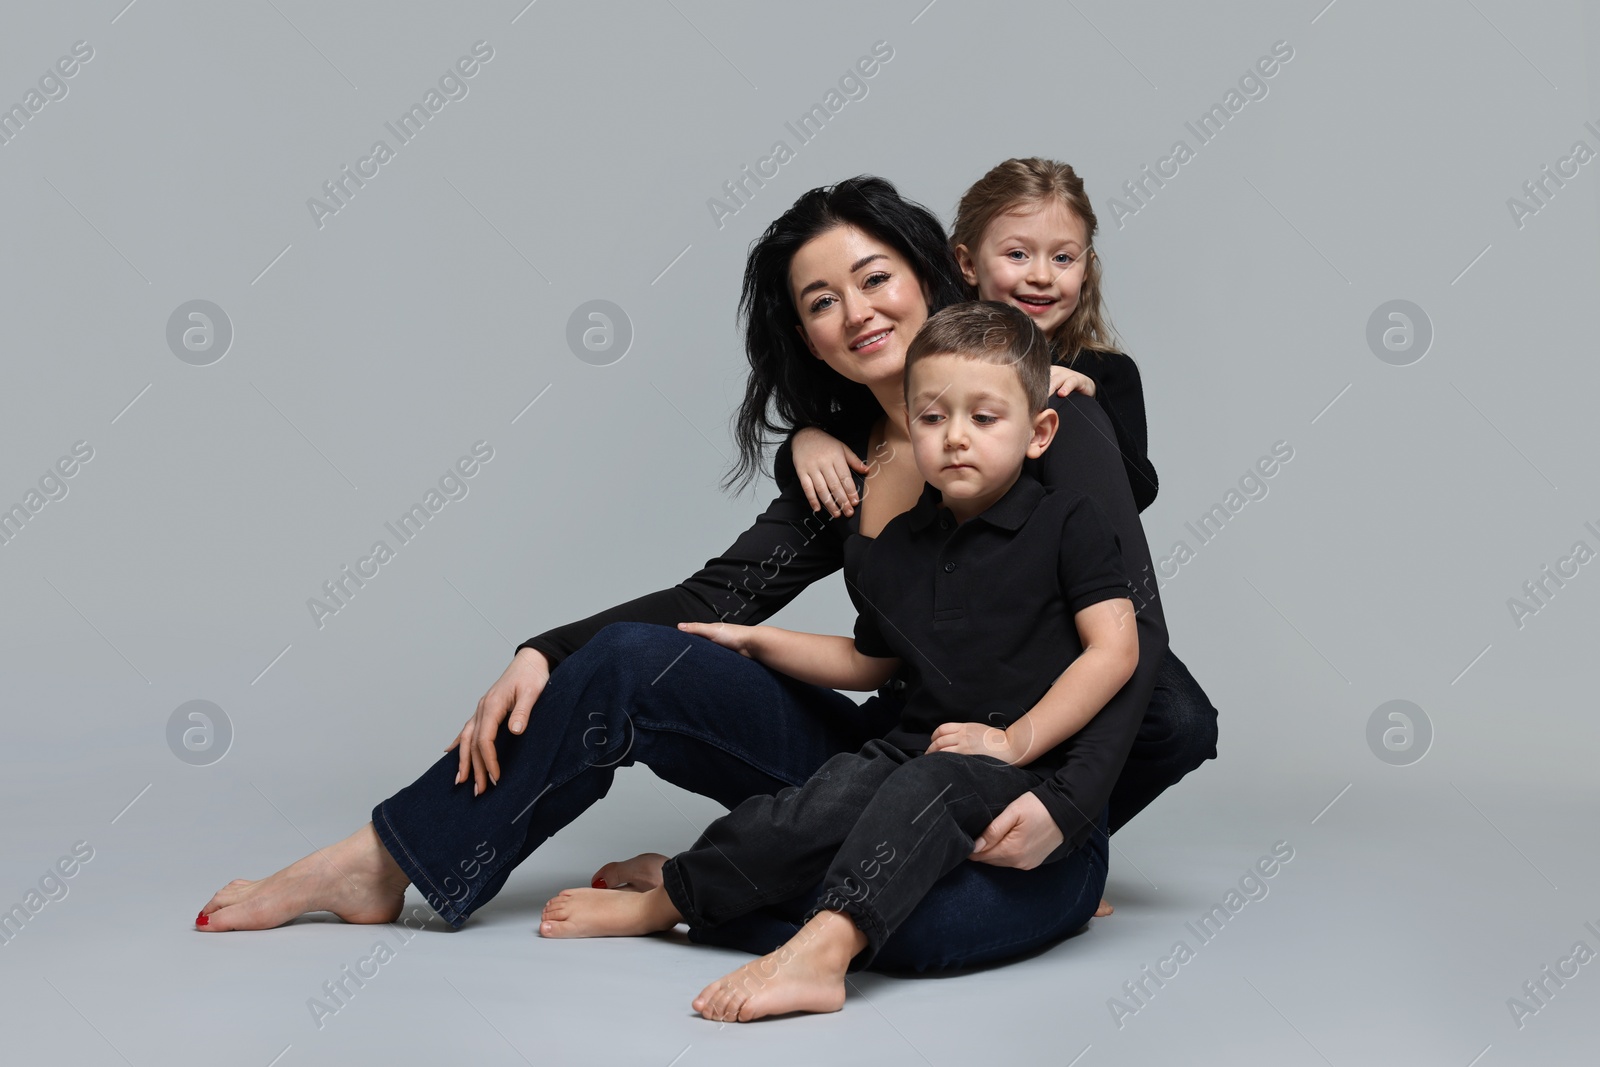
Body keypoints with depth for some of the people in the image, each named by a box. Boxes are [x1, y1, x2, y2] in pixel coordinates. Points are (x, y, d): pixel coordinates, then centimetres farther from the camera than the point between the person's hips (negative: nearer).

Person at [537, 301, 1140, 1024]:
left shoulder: (1066, 523, -4)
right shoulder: (897, 549, 12)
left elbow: (1114, 648, -12)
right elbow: (866, 663, 25)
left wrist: (1018, 738, -18)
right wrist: (756, 640, 18)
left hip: (1028, 768, -5)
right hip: (918, 743, 5)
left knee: (929, 788, -35)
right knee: (837, 794, -24)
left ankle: (821, 950, -52)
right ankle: (664, 899, -16)